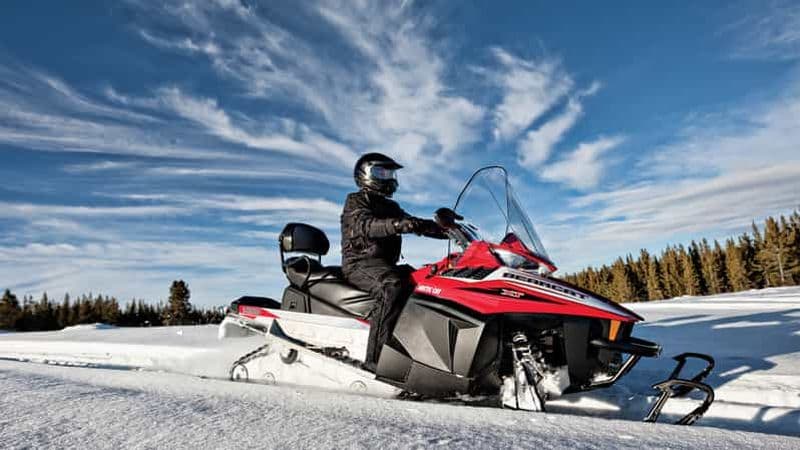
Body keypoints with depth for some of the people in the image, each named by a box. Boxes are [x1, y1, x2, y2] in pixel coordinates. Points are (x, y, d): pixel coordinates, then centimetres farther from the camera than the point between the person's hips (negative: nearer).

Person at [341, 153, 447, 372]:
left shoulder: (390, 207, 24)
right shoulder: (355, 201, 2)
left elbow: (416, 225, 16)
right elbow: (366, 225, -19)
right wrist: (396, 225, -38)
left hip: (386, 265, 7)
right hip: (360, 264, -7)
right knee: (392, 287, -36)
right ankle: (377, 357, -39)